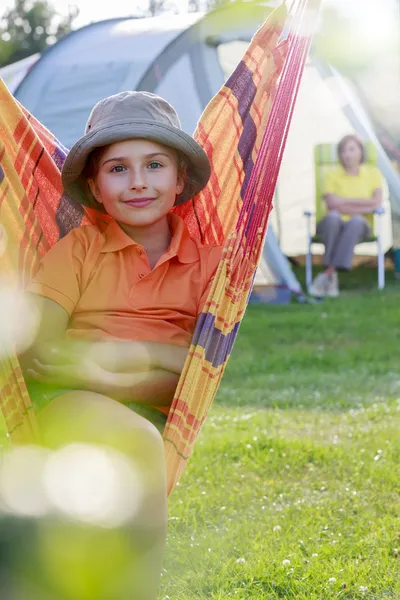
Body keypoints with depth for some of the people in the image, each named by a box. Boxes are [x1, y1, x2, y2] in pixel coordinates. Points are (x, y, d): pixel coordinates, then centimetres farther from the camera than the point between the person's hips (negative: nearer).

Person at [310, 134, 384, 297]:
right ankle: (332, 277, -43)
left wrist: (343, 201, -9)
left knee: (356, 221, -38)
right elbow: (332, 204, -9)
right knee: (333, 217, -38)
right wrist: (359, 207, -13)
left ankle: (327, 273, -47)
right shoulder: (332, 175, 6)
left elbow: (376, 203, -5)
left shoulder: (373, 174, 10)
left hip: (360, 228, 0)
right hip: (334, 227, 0)